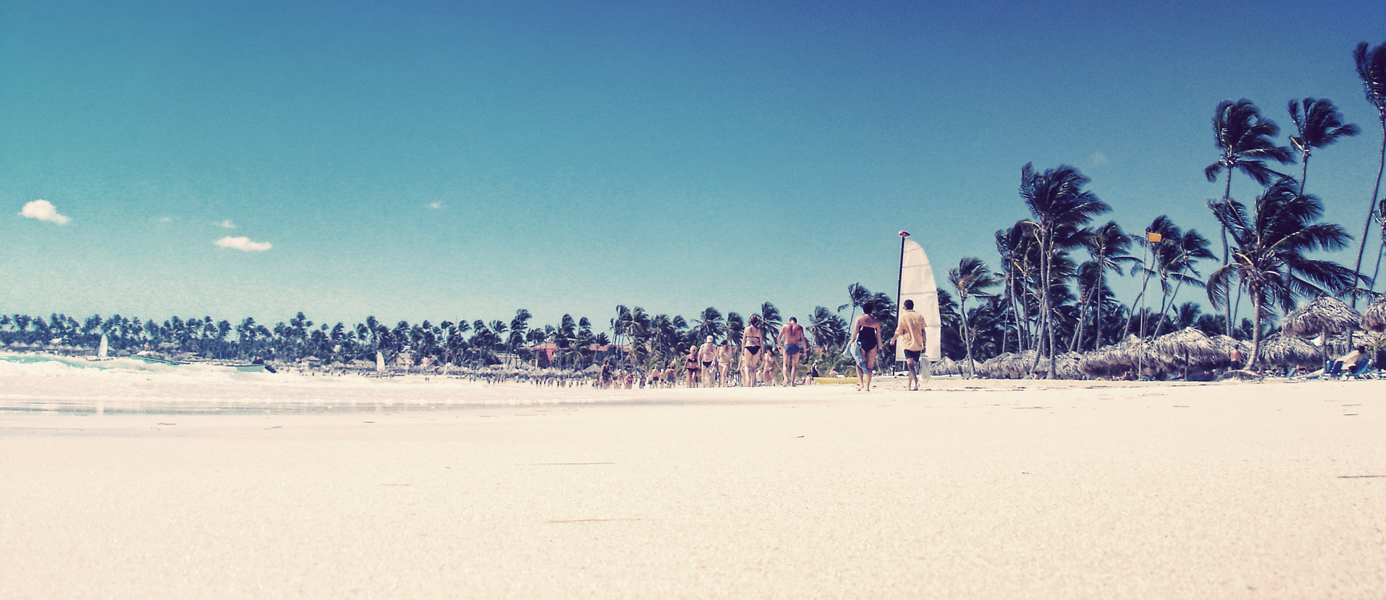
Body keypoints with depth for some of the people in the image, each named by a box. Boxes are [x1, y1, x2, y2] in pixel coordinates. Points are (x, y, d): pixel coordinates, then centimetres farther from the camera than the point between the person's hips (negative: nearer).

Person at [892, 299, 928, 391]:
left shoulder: (903, 316, -1)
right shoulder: (919, 316, 9)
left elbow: (899, 331, 0)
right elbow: (923, 331, 6)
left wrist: (893, 340, 18)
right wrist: (924, 345, 10)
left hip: (908, 344, -4)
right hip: (918, 344, 4)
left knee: (910, 363, -18)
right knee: (915, 364, 16)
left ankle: (915, 380, -41)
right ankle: (911, 385, 21)